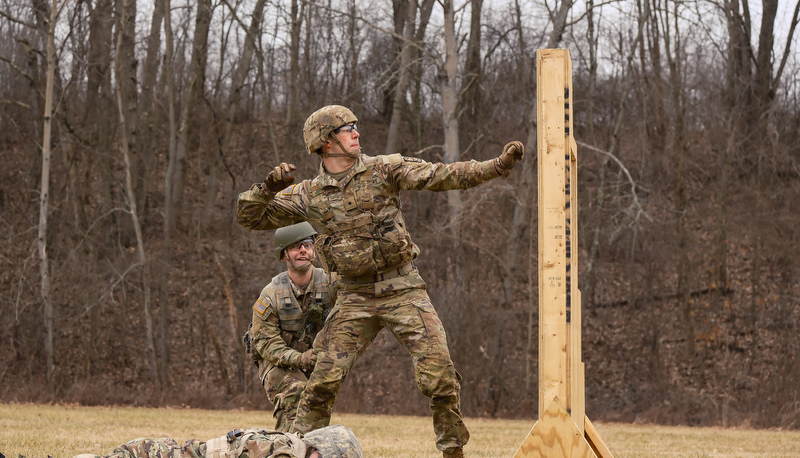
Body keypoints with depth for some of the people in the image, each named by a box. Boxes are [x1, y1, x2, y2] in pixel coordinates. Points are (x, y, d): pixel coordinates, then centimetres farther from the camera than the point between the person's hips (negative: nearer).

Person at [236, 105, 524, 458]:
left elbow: (444, 176, -8)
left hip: (403, 290, -1)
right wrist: (269, 187, -12)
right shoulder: (308, 195, 4)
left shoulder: (384, 170, -1)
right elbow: (249, 217, 8)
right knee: (324, 378, -5)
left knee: (438, 372, -10)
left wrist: (498, 166, -19)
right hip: (355, 299, 1)